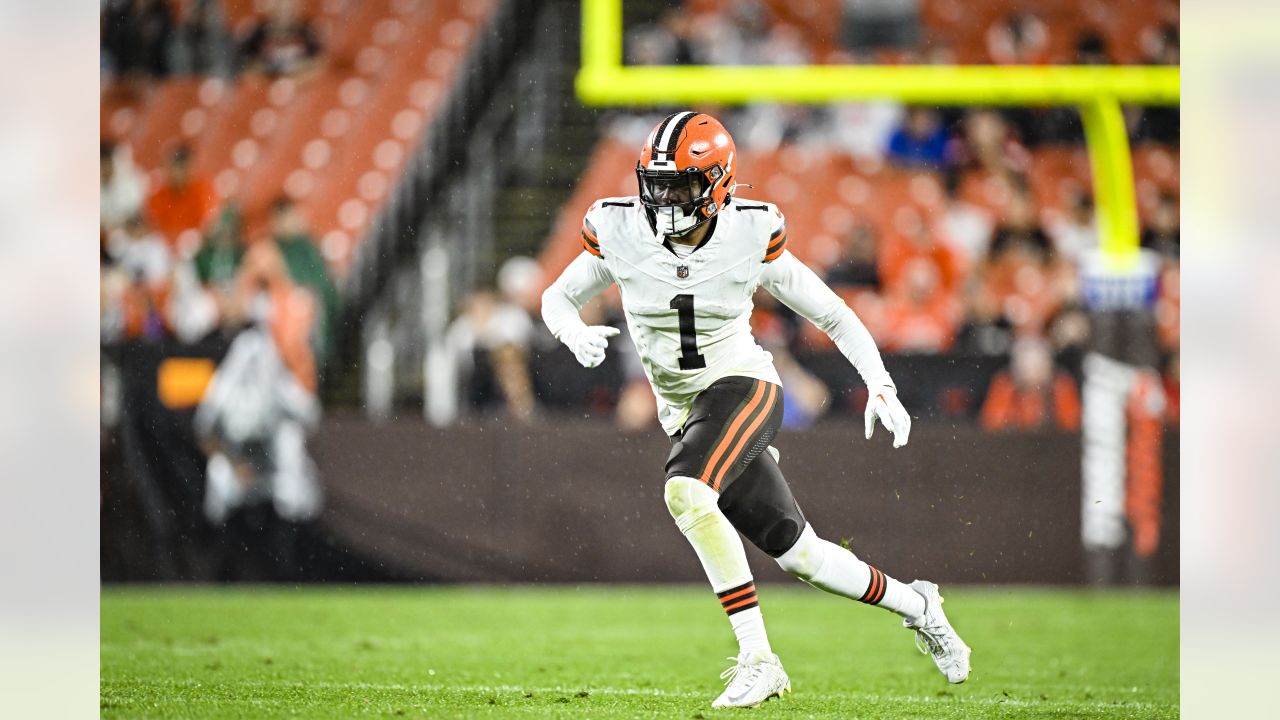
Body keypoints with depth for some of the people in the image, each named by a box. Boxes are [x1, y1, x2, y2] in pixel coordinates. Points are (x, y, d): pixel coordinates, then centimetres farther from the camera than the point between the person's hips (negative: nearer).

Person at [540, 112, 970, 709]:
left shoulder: (751, 237, -12)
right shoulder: (620, 233, -7)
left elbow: (832, 314, -3)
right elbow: (557, 299, 6)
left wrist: (881, 386, -14)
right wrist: (576, 334, -18)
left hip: (743, 387, -4)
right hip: (684, 413, 4)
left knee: (686, 492, -33)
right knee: (795, 553, 4)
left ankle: (757, 659, -27)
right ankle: (914, 604, 31)